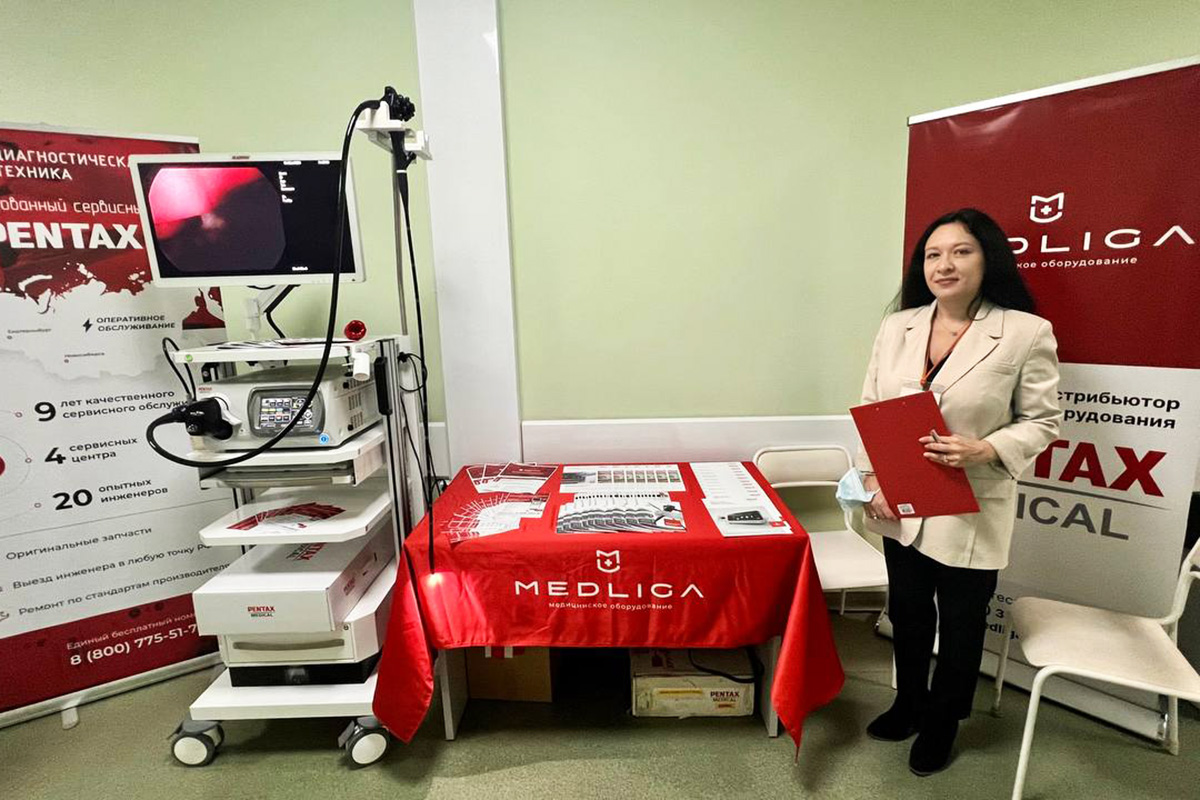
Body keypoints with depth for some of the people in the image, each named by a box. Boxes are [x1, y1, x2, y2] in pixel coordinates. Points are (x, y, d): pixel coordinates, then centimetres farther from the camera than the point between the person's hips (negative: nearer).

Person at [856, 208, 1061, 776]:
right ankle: (908, 703, 47)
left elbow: (1041, 421, -5)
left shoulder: (1027, 332, -11)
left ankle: (941, 723, 42)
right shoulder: (896, 327, 1)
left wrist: (985, 451, -24)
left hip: (972, 511, -3)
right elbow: (870, 410, 3)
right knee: (907, 610, 21)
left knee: (960, 623, 16)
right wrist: (872, 480, -7)